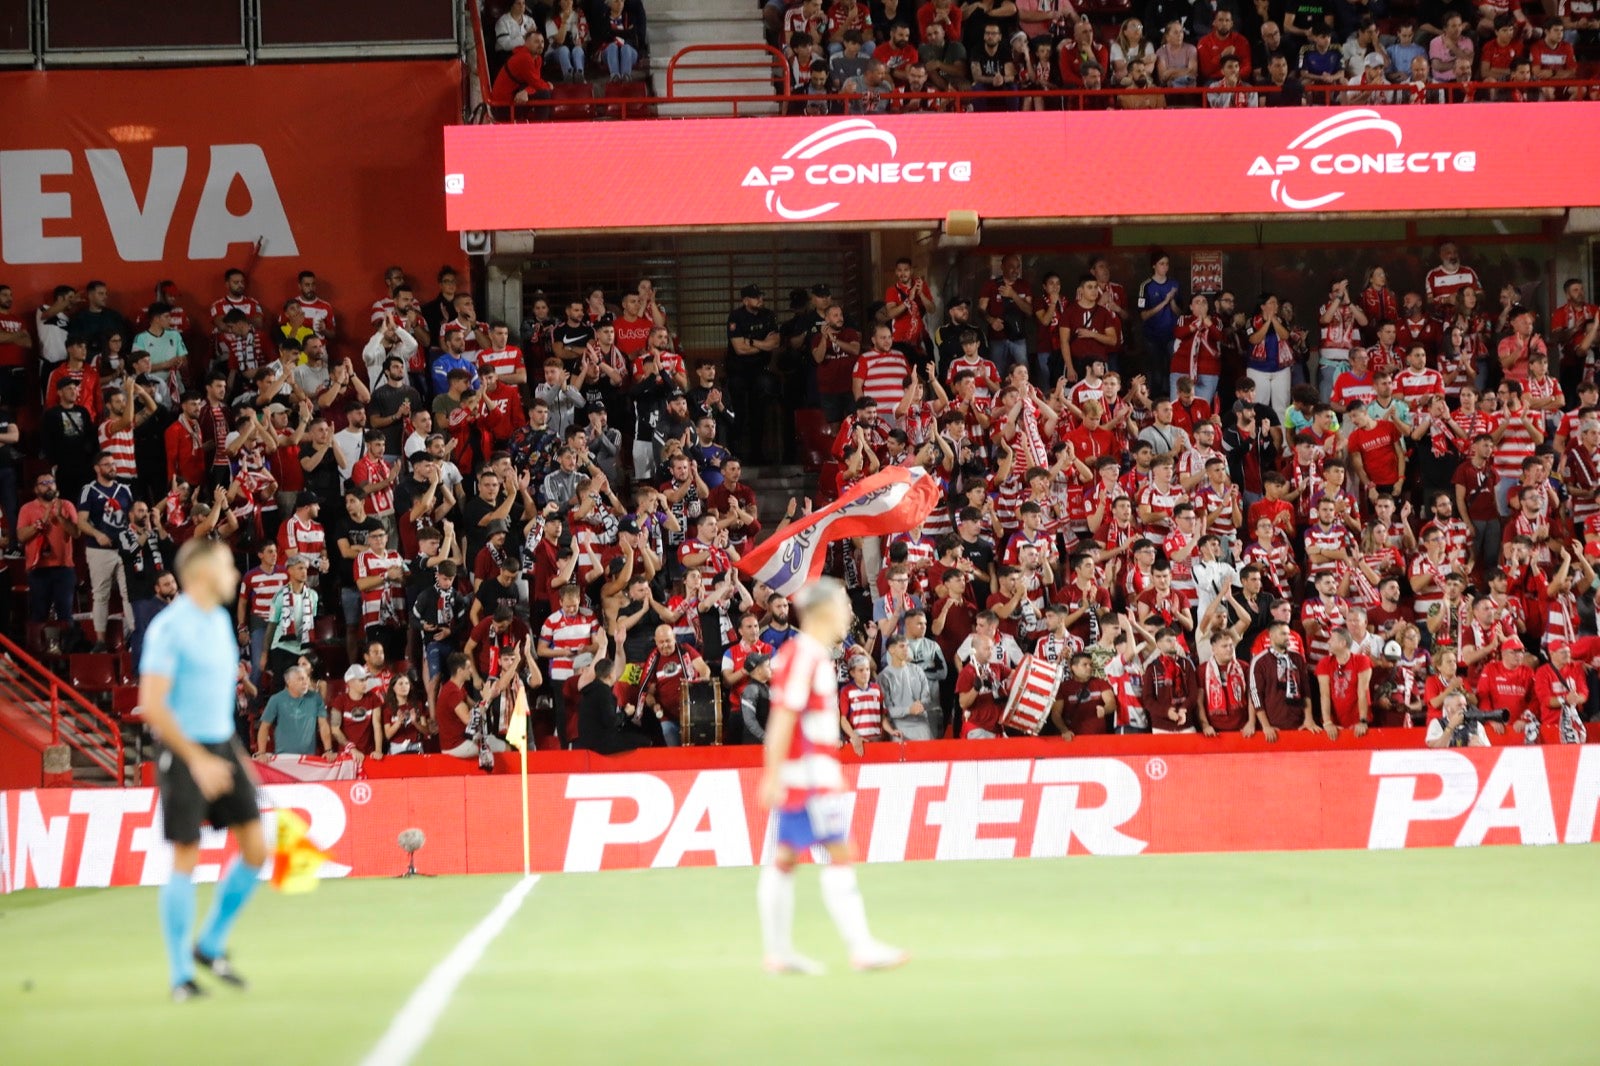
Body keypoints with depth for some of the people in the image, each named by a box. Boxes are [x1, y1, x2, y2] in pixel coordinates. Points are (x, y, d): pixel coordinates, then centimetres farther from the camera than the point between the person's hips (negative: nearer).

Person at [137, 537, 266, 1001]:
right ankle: (181, 976, 4)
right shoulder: (170, 627, -14)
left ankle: (210, 946, 17)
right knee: (185, 860, -5)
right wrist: (197, 759, -22)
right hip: (182, 752, -8)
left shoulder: (221, 620, 12)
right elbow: (152, 705, -19)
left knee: (255, 846, 1)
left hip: (221, 748, 8)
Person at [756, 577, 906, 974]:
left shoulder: (813, 655, 16)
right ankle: (862, 948, -11)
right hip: (806, 773, -10)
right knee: (839, 853, -10)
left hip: (816, 769, 10)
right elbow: (783, 718, -19)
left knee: (785, 857, 9)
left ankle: (779, 952, 12)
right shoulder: (804, 656, -14)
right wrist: (774, 775, -21)